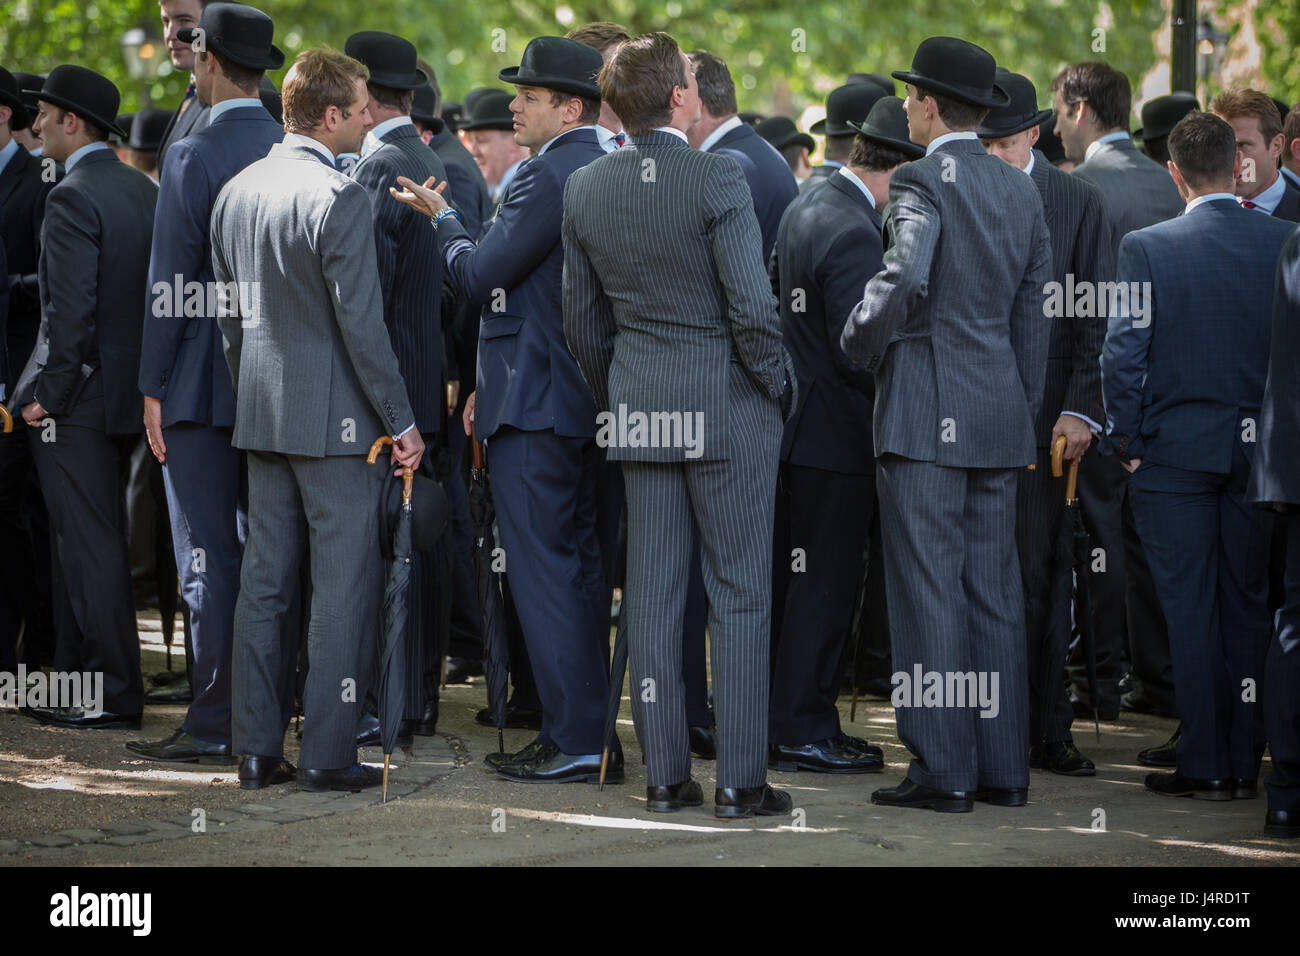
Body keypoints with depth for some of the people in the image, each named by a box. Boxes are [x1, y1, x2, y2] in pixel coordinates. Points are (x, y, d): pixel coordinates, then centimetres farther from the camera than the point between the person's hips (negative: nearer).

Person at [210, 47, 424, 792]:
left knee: (264, 581, 10)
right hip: (335, 420, -7)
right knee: (345, 585, -1)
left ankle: (257, 750, 13)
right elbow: (361, 324, -17)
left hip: (261, 414, 8)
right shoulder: (340, 198, -15)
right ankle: (329, 754, -1)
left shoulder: (237, 192, 9)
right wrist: (402, 421, -10)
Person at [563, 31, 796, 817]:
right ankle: (742, 780, 2)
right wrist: (779, 385, -1)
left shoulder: (586, 190, 3)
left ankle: (665, 774, 12)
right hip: (727, 406, -5)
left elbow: (582, 318, 11)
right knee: (739, 593, 1)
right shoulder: (716, 178, -15)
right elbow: (751, 308, -17)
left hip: (639, 407, 5)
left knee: (653, 594, 8)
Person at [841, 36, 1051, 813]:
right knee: (994, 592, 9)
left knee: (931, 593, -4)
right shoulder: (1021, 191, 12)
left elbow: (904, 279, -26)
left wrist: (862, 343, -8)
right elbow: (1034, 313, 15)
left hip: (926, 413, -7)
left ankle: (944, 771, -4)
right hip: (998, 413, 7)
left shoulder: (922, 181, -10)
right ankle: (1004, 767, 12)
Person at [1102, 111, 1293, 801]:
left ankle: (1204, 765, 5)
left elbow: (1122, 354, -10)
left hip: (1174, 452, -2)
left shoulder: (1147, 247, -9)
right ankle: (1244, 763, 15)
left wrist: (1128, 444, 1)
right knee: (1248, 607, 11)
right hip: (1259, 452, 2)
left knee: (1189, 612, 3)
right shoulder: (1284, 243, -3)